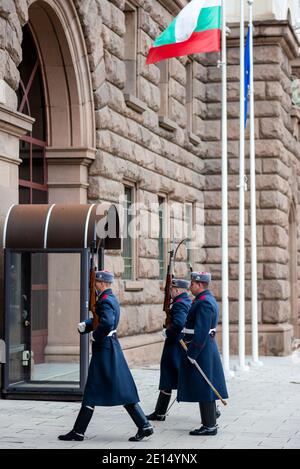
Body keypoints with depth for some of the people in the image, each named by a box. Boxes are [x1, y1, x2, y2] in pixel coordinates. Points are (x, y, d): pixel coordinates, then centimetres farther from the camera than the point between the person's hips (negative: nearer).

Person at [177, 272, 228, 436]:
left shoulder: (204, 303, -18)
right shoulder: (208, 299, 14)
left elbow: (201, 332, -23)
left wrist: (192, 354, -21)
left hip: (201, 350, -10)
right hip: (208, 349, 10)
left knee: (203, 389, -6)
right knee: (206, 389, 13)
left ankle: (209, 426, -2)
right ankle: (210, 423, 18)